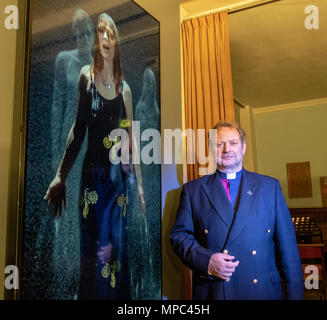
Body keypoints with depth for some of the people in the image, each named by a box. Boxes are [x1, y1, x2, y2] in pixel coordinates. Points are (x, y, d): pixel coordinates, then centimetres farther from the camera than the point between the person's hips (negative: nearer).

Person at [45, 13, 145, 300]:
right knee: (95, 252, 5)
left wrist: (140, 183, 7)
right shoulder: (86, 76, 0)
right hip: (94, 177, -2)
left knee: (117, 248, 12)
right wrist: (60, 176, -3)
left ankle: (115, 294, 31)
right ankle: (95, 293, 25)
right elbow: (78, 130, 0)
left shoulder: (124, 88, 6)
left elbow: (132, 136, 8)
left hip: (120, 179, 2)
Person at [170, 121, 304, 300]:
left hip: (263, 292, 1)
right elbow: (179, 235, 2)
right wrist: (206, 261, -14)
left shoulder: (270, 186, 5)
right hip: (211, 292, 0)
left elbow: (287, 244, 4)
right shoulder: (192, 190, 3)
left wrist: (295, 294, 0)